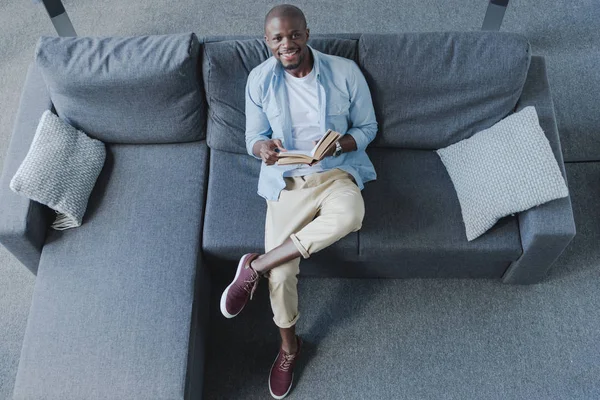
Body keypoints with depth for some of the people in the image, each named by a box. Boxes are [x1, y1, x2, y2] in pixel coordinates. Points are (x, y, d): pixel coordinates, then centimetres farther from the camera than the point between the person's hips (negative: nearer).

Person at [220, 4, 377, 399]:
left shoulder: (345, 71, -6)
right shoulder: (259, 79, -2)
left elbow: (367, 127, 3)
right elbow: (254, 138, 4)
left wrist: (339, 146, -18)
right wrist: (264, 149, -21)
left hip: (337, 171, 0)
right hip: (287, 179, 1)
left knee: (349, 215, -39)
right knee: (282, 274, -15)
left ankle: (255, 266, -21)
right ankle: (290, 347, 17)